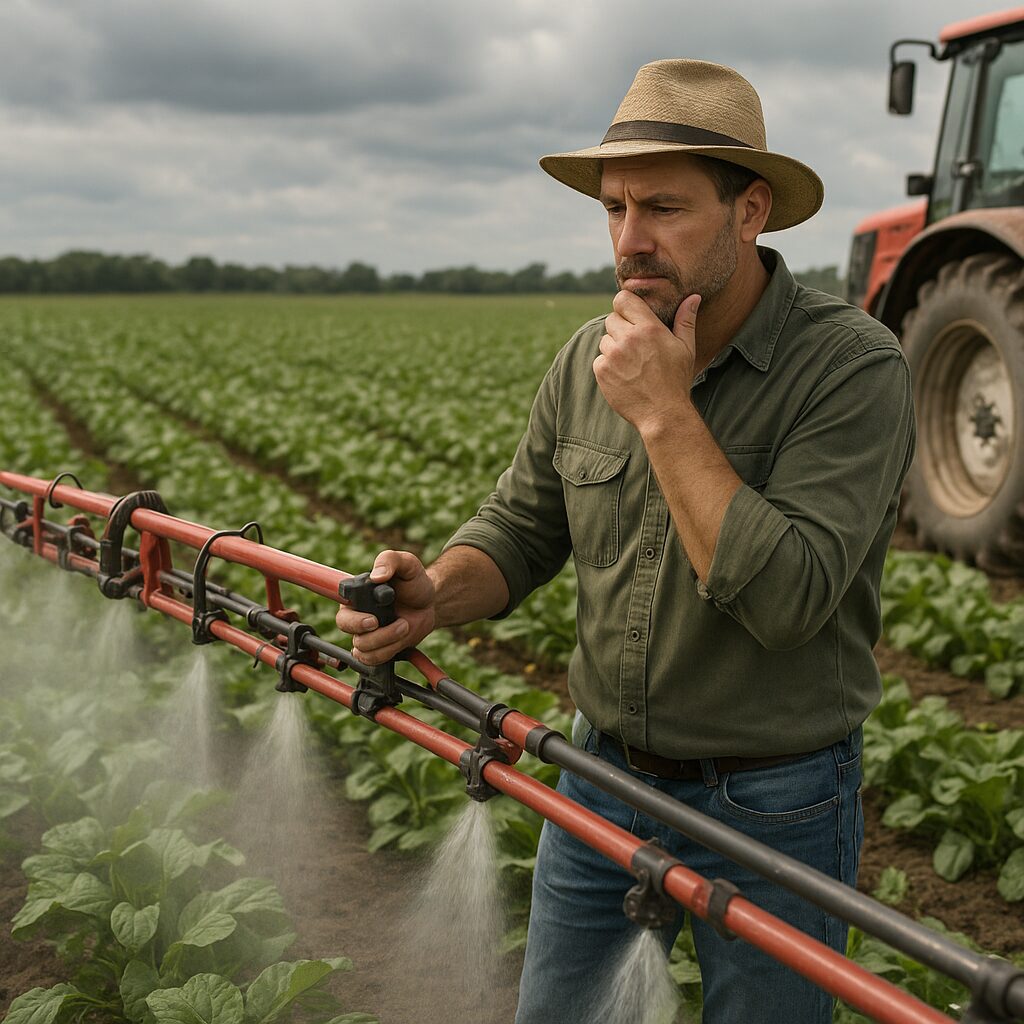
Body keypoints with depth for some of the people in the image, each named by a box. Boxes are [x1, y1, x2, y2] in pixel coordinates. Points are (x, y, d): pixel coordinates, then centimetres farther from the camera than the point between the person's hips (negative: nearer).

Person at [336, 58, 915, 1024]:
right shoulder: (591, 359, -2)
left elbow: (786, 598, -29)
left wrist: (665, 412, -29)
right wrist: (437, 593, -15)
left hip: (770, 810, -4)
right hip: (604, 780, 5)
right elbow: (522, 526, 6)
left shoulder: (853, 366, -20)